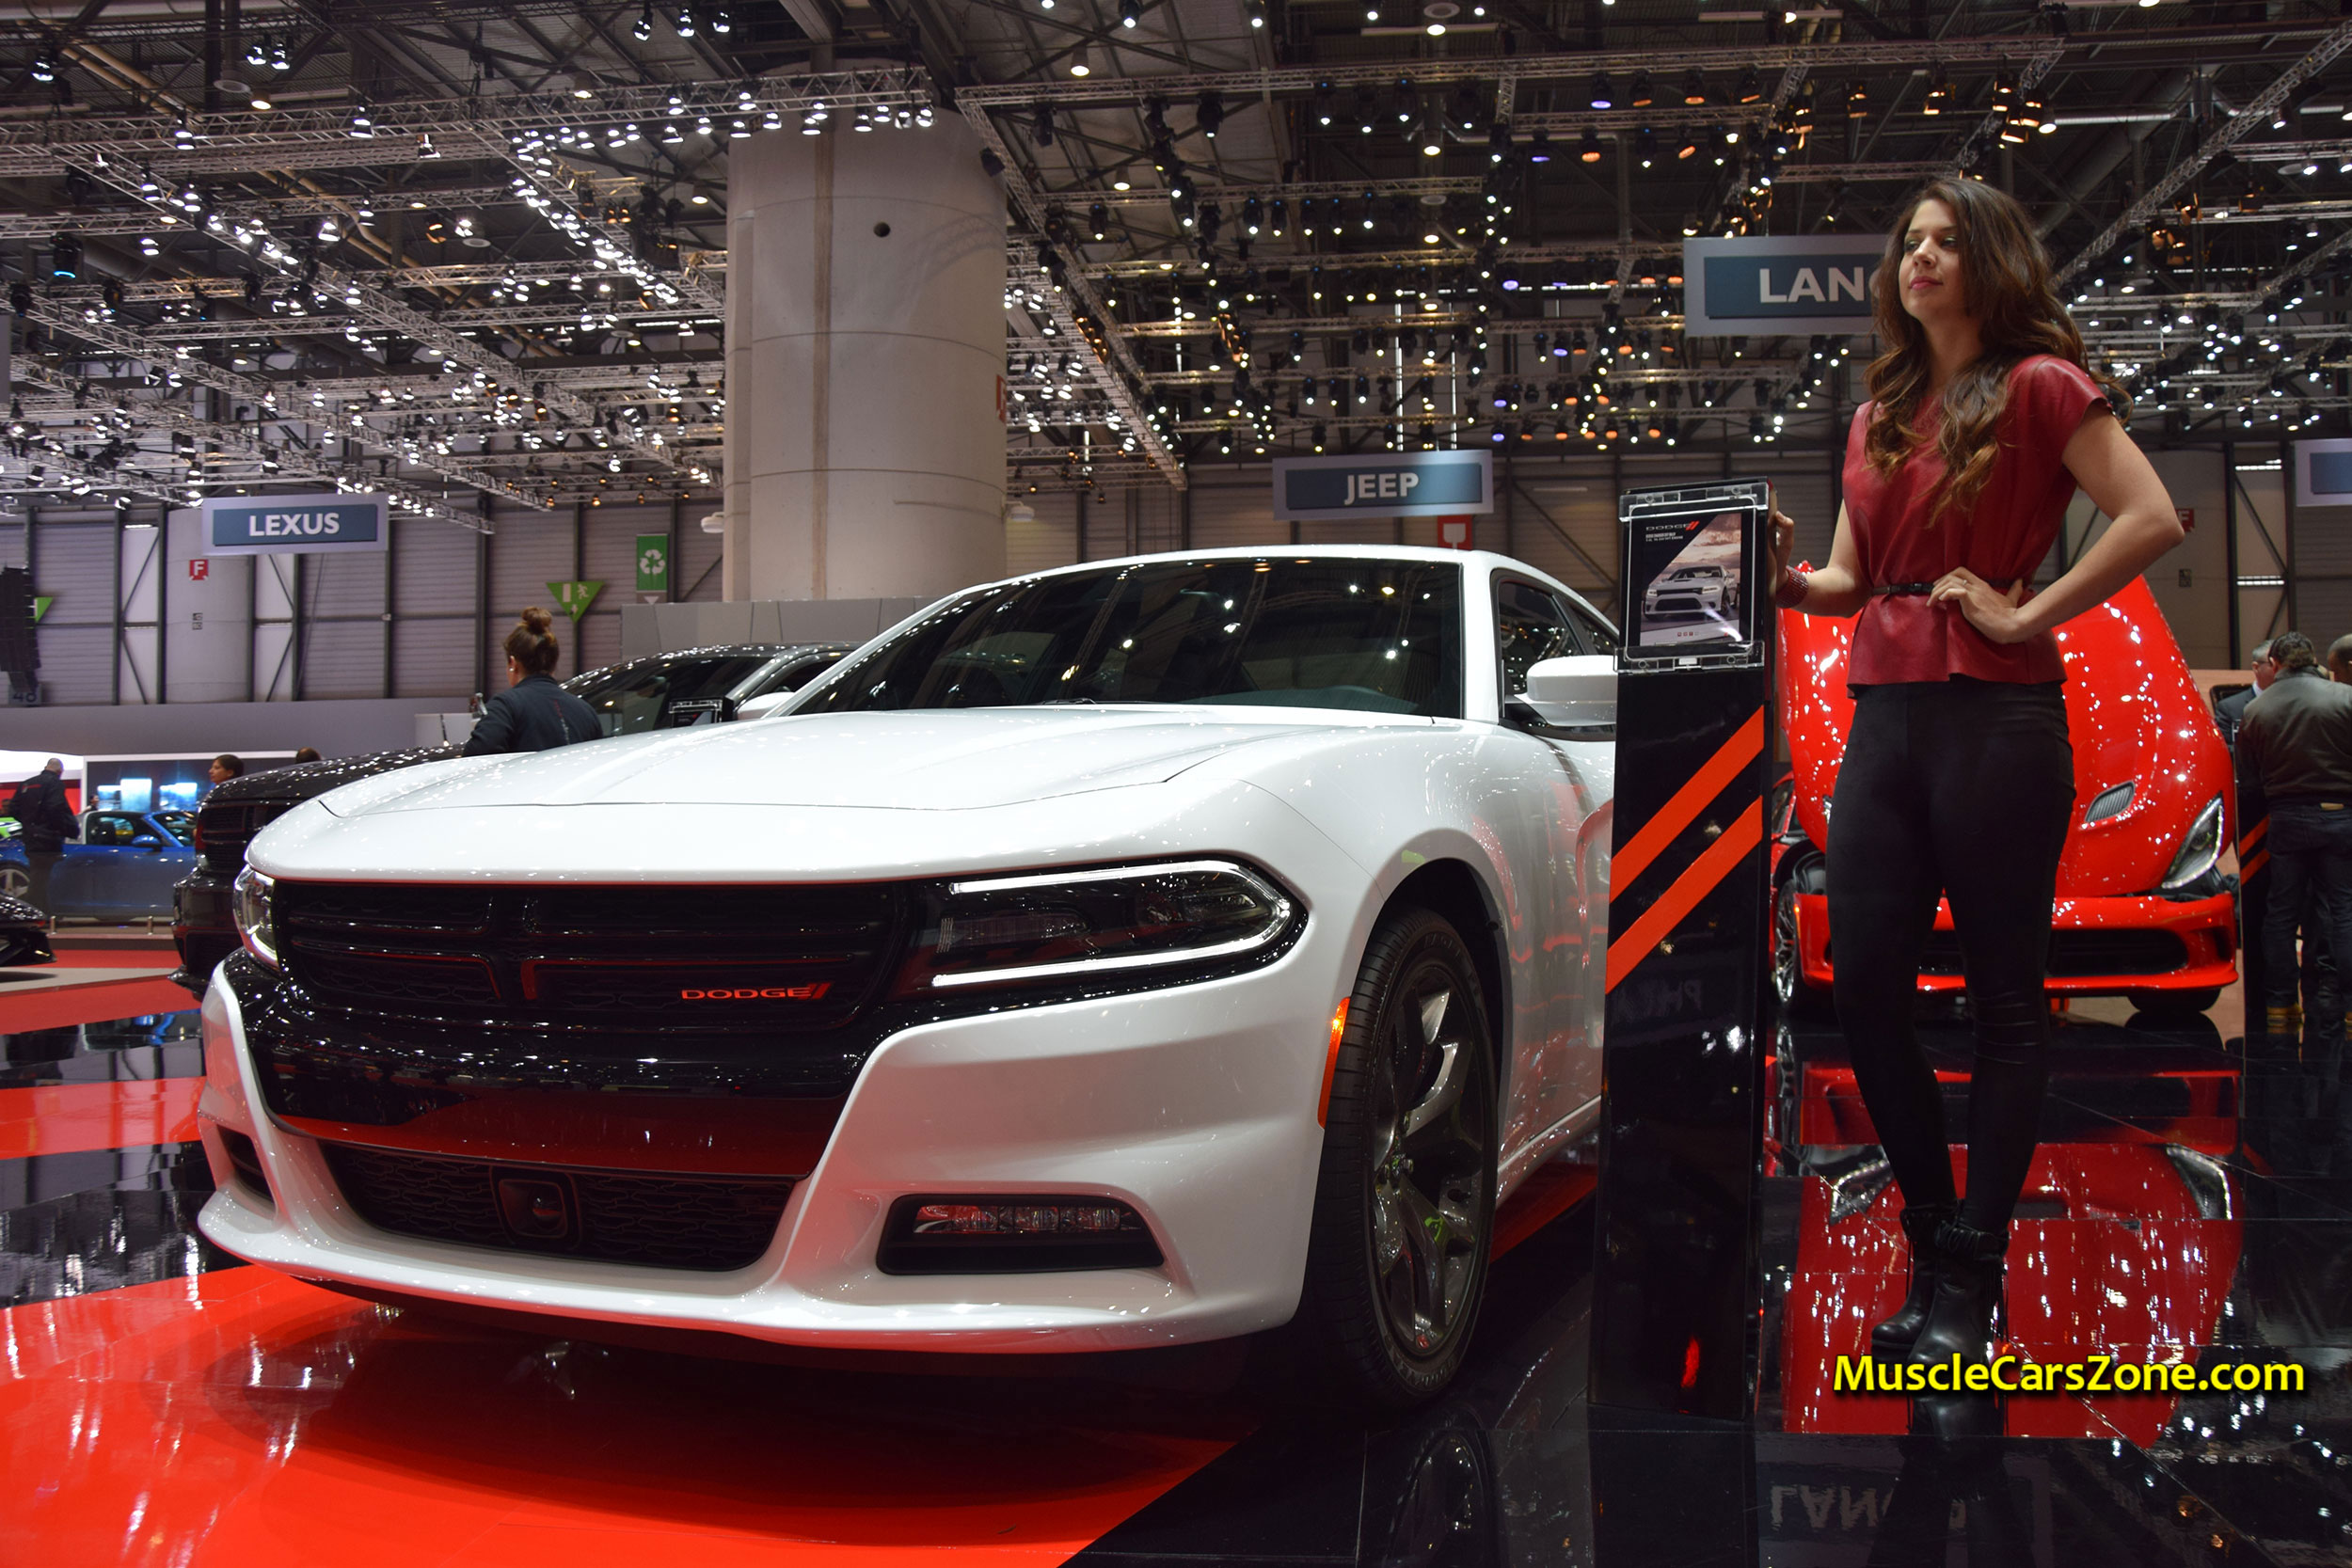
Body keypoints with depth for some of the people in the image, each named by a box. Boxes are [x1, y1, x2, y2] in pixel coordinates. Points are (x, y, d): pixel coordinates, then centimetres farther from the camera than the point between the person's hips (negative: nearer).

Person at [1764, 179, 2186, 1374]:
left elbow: (2152, 519, -10)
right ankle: (1936, 1244, 20)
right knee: (1865, 984, 3)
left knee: (2003, 996, 1)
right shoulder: (1879, 413, 19)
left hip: (1995, 714, -6)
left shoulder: (2039, 384, 1)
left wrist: (2028, 614, -12)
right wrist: (1786, 580, -3)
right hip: (1884, 714, 6)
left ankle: (1969, 1282, 9)